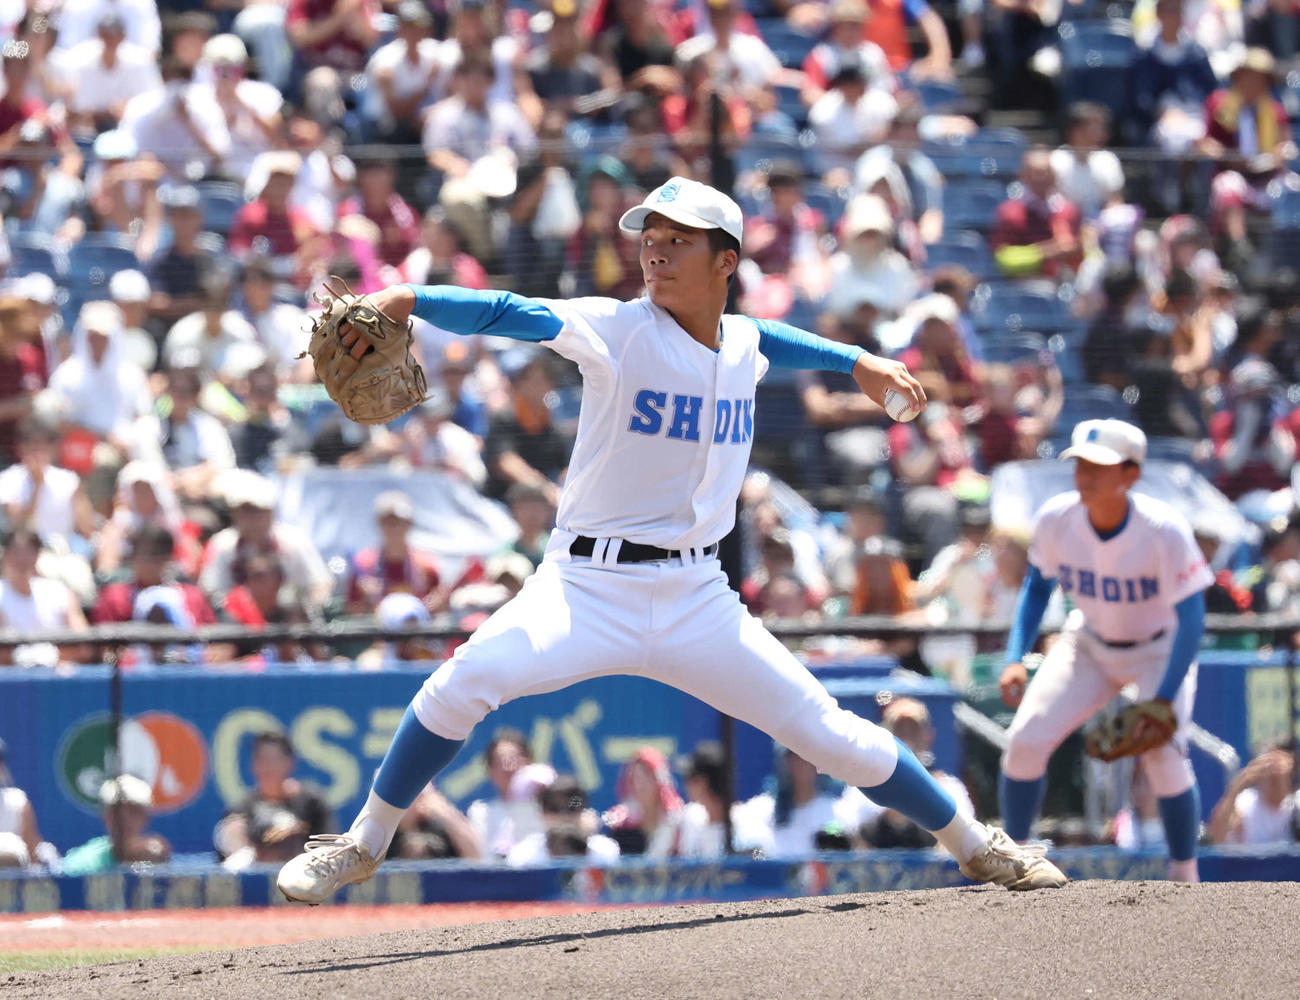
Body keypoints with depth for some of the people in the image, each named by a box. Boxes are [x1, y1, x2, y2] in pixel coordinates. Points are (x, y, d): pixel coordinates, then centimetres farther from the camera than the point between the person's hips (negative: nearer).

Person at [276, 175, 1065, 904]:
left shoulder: (743, 343, 6)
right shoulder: (617, 330, -9)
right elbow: (510, 314, -23)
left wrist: (857, 362, 32)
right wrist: (406, 299, -37)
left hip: (697, 599, 3)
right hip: (589, 587, -3)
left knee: (829, 733, 2)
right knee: (466, 683, -27)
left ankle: (977, 846, 22)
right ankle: (363, 845, -9)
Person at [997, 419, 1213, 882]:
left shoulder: (1164, 531, -31)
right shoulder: (1056, 519, -19)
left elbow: (1190, 618, -26)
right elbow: (1037, 585, 0)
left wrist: (1163, 700, -32)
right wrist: (1015, 658, -11)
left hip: (1159, 648, -4)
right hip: (1089, 645, 4)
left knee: (1163, 754, -22)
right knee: (1025, 740, -11)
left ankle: (1184, 879, -1)